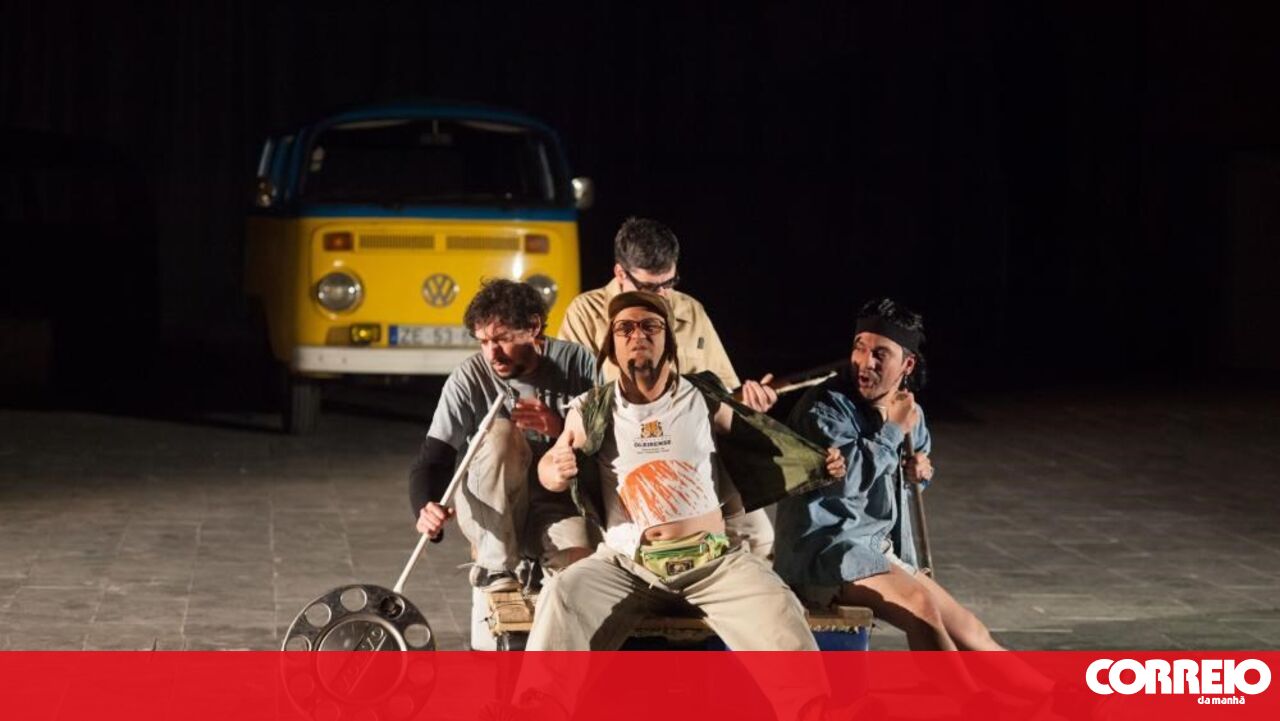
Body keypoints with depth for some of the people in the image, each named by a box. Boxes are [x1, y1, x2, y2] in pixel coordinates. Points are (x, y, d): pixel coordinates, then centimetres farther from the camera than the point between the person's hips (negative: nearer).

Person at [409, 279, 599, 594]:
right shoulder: (468, 379, -11)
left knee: (576, 560, -34)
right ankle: (495, 568, -24)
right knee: (500, 433, -29)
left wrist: (561, 428, -26)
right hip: (489, 514, 0)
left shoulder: (575, 363, -7)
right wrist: (426, 508, -36)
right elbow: (432, 460, -15)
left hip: (556, 508, 0)